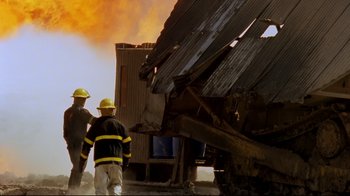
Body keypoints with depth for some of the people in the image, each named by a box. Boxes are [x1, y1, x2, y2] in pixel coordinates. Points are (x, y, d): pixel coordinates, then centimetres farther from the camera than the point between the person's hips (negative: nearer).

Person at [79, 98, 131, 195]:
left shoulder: (96, 126, 7)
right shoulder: (119, 125, 10)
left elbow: (87, 145, 6)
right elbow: (127, 144, 9)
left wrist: (82, 162, 15)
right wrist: (126, 162, 19)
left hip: (101, 161, -1)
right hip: (116, 161, 1)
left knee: (100, 188, 4)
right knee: (116, 185, 5)